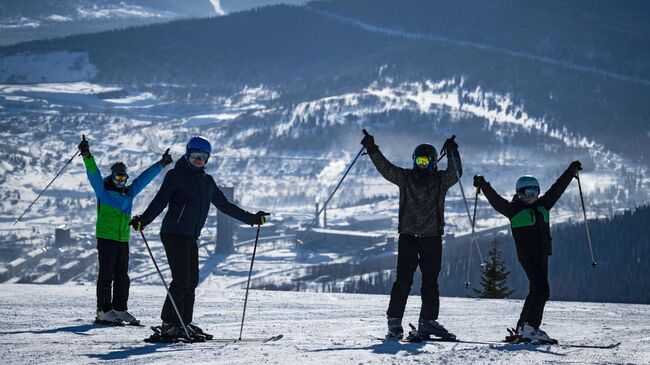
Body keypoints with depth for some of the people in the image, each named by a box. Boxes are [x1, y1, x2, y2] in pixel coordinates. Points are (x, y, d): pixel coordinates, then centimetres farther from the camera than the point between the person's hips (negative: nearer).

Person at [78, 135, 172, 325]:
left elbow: (145, 177, 21)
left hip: (123, 240, 6)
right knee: (106, 275, -6)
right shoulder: (103, 190, 0)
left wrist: (161, 164, 24)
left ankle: (120, 309, 16)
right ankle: (104, 311, -5)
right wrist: (87, 157, -27)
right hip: (106, 238, -6)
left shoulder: (129, 192, 15)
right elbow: (93, 173, -12)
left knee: (122, 276, 9)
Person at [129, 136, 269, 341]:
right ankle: (169, 325, -10)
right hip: (174, 234, -7)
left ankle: (184, 324, 11)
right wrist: (143, 220, -28)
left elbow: (225, 206, 24)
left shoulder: (207, 182, 17)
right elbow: (160, 201, -12)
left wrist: (252, 219, 26)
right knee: (181, 280, -13)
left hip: (191, 237, 7)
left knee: (191, 281, 5)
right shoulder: (176, 175, -2)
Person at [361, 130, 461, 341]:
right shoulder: (405, 178, 8)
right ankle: (394, 321, -5)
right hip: (408, 235, -1)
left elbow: (455, 173, -10)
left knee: (430, 280, 5)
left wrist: (452, 153, -24)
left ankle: (428, 321, 12)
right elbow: (384, 167, 4)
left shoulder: (441, 180, 6)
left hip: (432, 237, 1)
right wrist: (372, 149, -6)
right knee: (403, 279, -7)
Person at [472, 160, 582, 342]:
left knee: (536, 291, 12)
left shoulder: (542, 206, 14)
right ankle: (530, 327, -15)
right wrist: (483, 186, -24)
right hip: (527, 256, -8)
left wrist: (572, 171, 25)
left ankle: (523, 327, 20)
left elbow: (557, 188, 21)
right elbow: (496, 201, -11)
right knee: (541, 290, -16)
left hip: (542, 256, 8)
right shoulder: (514, 209, -3)